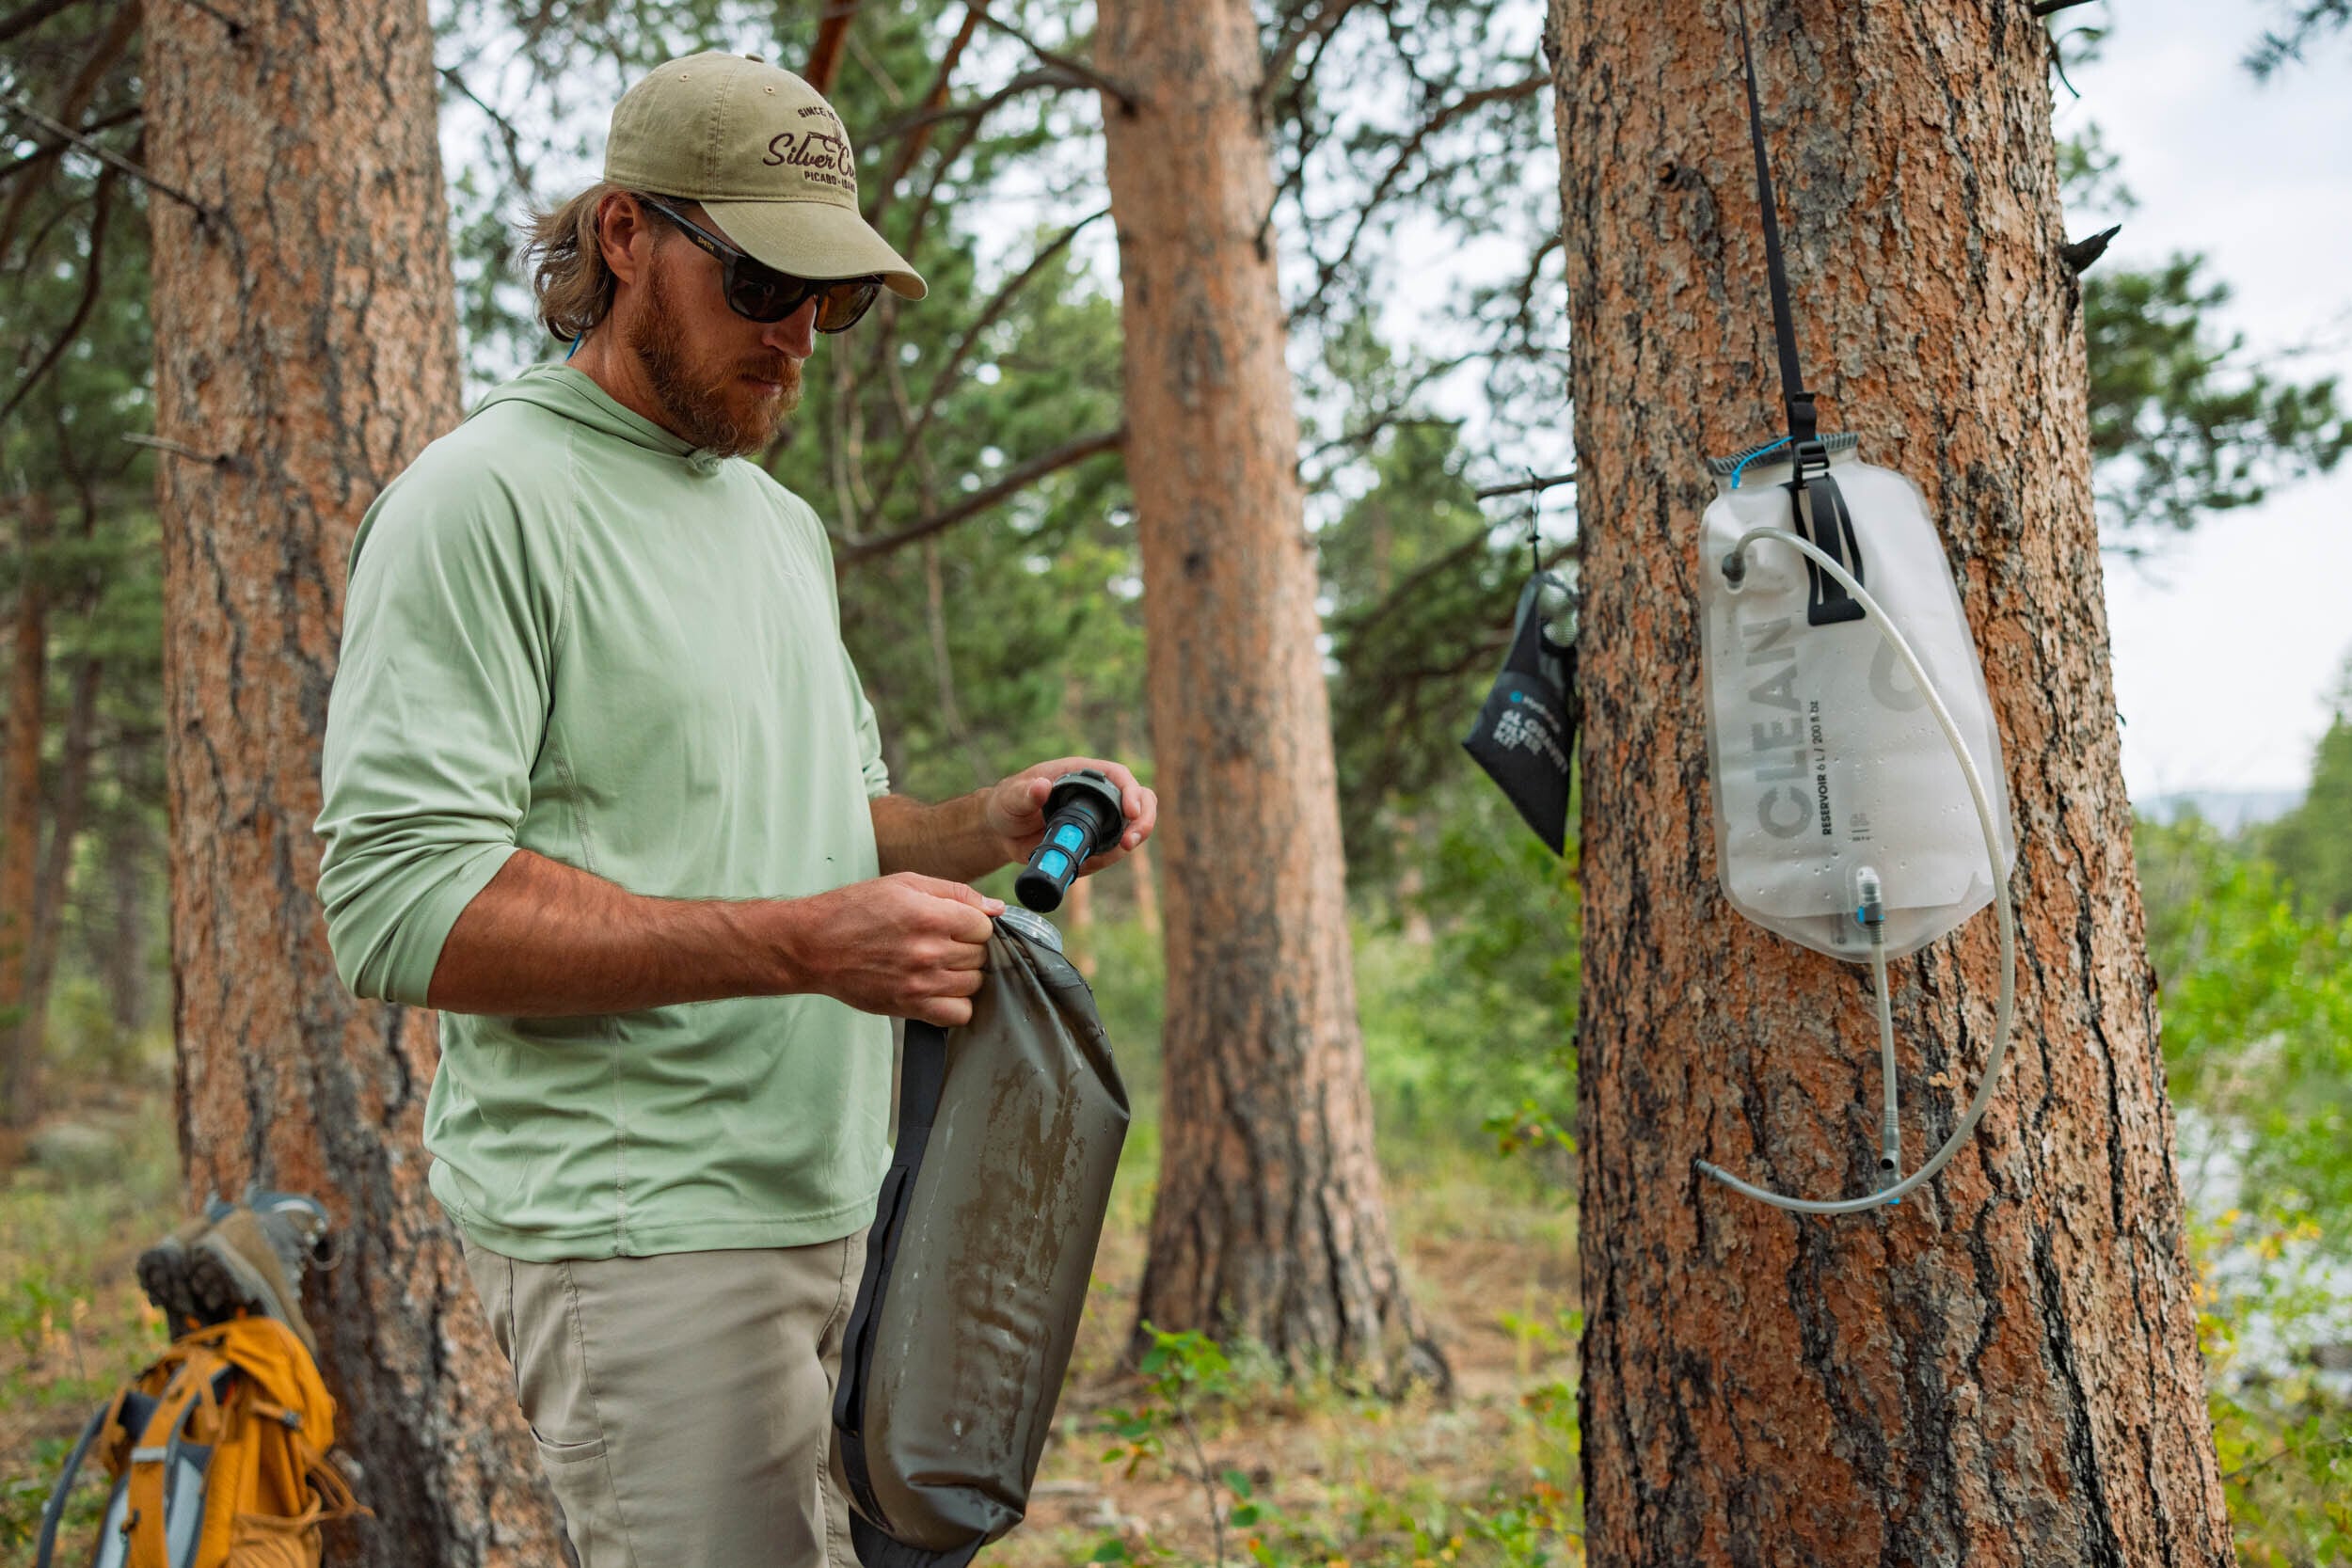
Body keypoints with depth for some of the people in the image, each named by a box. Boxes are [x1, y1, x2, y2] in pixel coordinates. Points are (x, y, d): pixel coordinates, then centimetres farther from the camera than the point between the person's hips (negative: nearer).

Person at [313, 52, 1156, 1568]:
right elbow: (402, 904, -18)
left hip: (842, 1203, 8)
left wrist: (987, 829, 4)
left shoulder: (787, 526, 18)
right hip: (637, 1226, -8)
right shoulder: (484, 500, -9)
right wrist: (808, 943, -23)